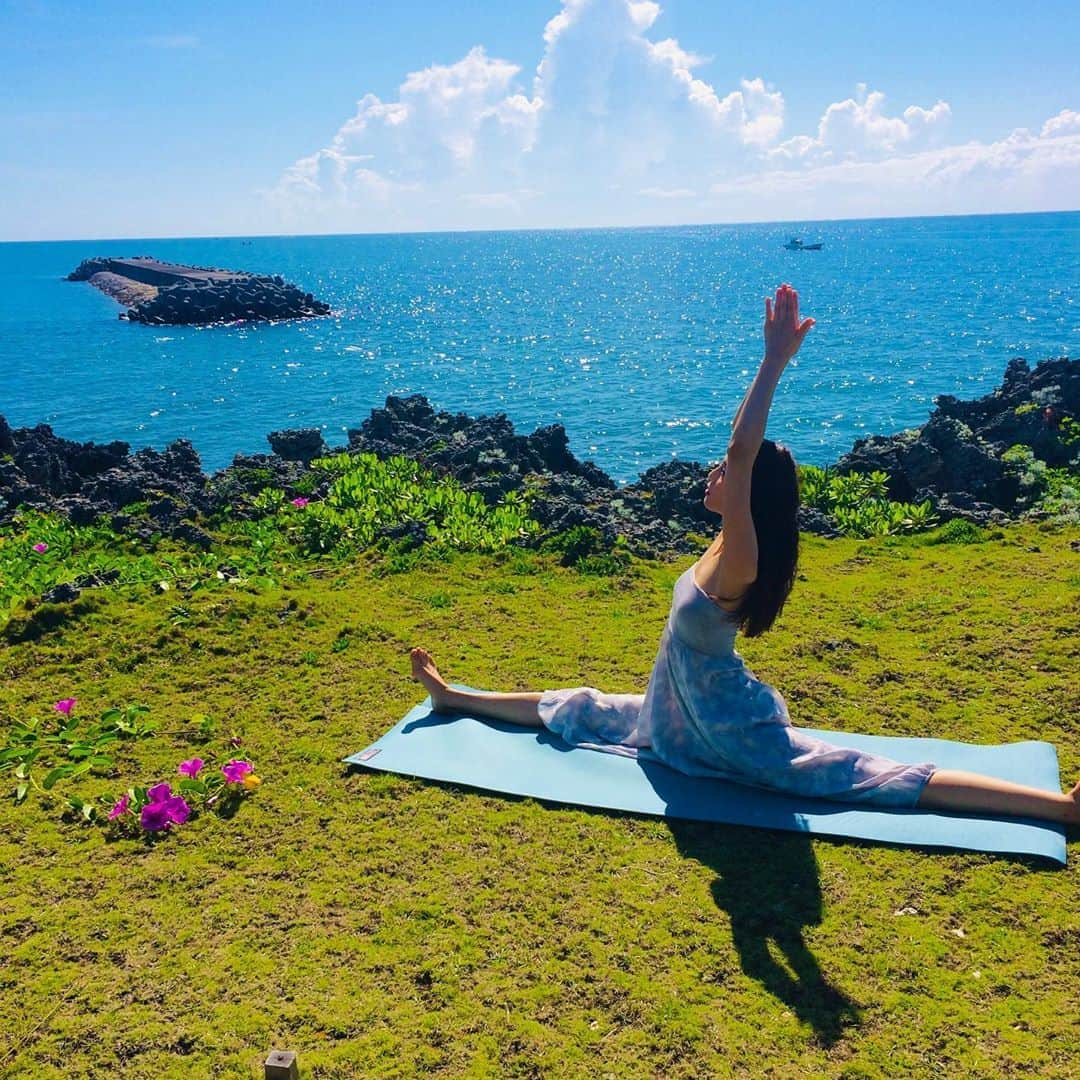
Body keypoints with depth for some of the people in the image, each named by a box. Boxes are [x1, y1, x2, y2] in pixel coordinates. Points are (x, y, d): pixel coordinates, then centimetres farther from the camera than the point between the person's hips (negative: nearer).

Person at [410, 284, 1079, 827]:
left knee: (882, 778, -8)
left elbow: (744, 452, -40)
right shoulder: (734, 548, -3)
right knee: (578, 709, 20)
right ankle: (453, 696, 35)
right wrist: (775, 360, 0)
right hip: (684, 726, 9)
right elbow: (748, 450, 1)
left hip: (739, 741, -9)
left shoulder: (739, 559, -27)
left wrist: (777, 361, -40)